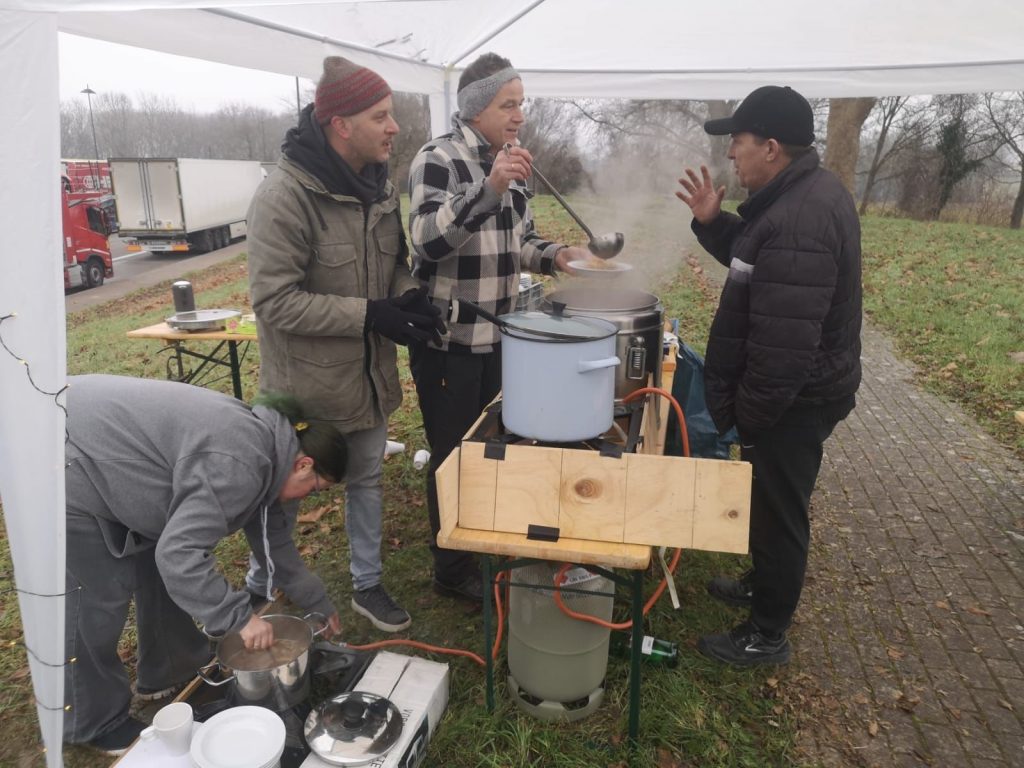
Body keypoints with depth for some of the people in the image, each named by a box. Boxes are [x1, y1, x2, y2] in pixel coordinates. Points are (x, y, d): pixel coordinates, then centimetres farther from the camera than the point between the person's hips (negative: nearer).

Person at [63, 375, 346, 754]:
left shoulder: (262, 445, 5)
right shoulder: (240, 466, -26)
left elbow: (273, 537, 15)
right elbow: (180, 553, -32)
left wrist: (319, 604, 21)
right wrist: (240, 616, -22)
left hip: (101, 453, 10)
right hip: (70, 467, -10)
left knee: (157, 566, 16)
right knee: (97, 598, 0)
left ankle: (169, 670, 35)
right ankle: (94, 722, 21)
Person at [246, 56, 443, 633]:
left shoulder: (381, 187, 0)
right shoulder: (284, 196, -22)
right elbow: (276, 300, -24)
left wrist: (409, 295, -9)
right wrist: (369, 314, -27)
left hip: (369, 374, 7)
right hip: (306, 384, -6)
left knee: (367, 478, 20)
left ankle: (368, 585, 40)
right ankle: (260, 590, 40)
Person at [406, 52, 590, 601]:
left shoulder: (510, 162, 9)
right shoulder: (438, 159, -13)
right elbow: (429, 241, -27)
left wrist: (553, 256, -4)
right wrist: (489, 188, -36)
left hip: (497, 335, 7)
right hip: (448, 340, -7)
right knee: (454, 455, 6)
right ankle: (452, 568, 26)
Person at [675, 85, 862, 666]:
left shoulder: (800, 220, -29)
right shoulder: (806, 192, 6)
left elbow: (784, 341, -31)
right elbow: (757, 263, 18)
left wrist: (748, 415, -20)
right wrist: (713, 222, 3)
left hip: (792, 399, -10)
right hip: (796, 390, 10)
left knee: (778, 510, 5)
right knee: (772, 502, 25)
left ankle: (768, 635, 24)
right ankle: (763, 586, 47)